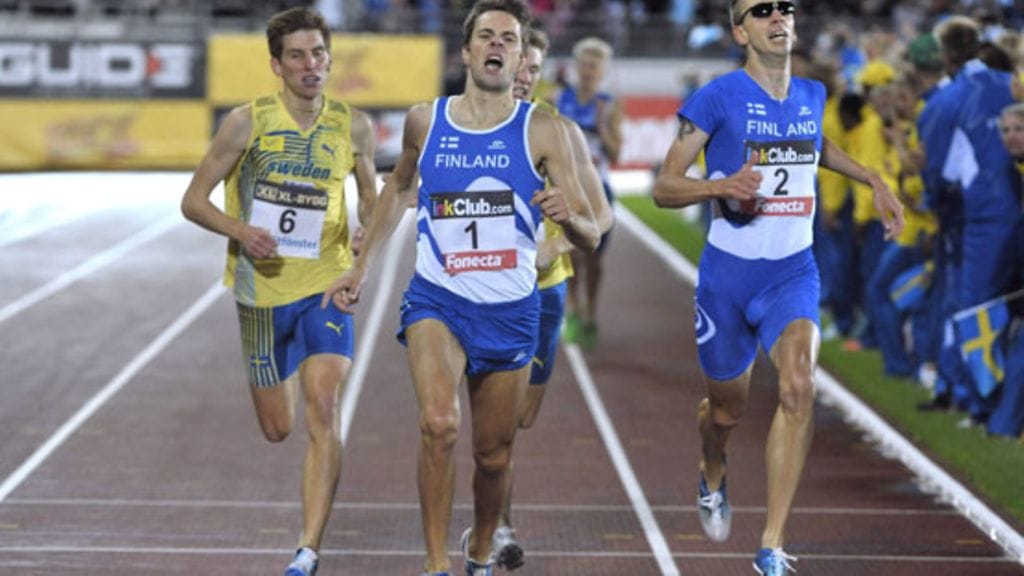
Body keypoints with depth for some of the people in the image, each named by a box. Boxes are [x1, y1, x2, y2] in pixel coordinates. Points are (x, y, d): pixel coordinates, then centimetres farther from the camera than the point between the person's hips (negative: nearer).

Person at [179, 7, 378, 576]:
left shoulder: (353, 126, -1)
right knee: (277, 429, 10)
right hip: (263, 289, 0)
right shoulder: (248, 122, -8)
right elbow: (194, 200, -2)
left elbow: (371, 199, 15)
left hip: (327, 287, 0)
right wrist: (239, 230, -21)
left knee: (323, 408, -20)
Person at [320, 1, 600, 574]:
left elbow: (591, 236, -6)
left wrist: (568, 216, -30)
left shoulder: (541, 130, -5)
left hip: (511, 311, 0)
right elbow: (399, 187, 22)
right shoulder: (425, 120, 1)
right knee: (439, 424, -26)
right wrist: (361, 268, 22)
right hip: (437, 300, 0)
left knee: (495, 455, 11)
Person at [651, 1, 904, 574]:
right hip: (728, 274, -2)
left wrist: (876, 181, 20)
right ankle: (713, 479, 52)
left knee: (799, 387, -23)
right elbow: (663, 187, -11)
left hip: (793, 273, 2)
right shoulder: (718, 97, -11)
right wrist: (722, 185, -29)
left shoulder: (812, 95, 4)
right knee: (728, 409, 12)